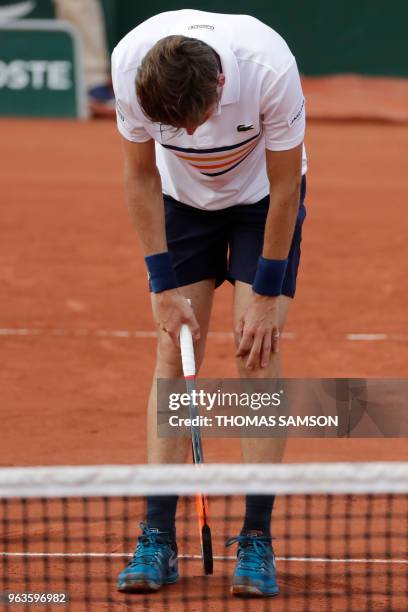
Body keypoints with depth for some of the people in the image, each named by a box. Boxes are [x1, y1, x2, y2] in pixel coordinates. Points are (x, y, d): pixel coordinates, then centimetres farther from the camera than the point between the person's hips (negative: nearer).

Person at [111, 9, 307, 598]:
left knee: (259, 349, -13)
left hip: (263, 197, -2)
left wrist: (266, 296, -18)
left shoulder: (270, 68, -37)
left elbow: (285, 186, -23)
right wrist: (163, 285, -15)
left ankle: (257, 541, -10)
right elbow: (141, 174, -14)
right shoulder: (131, 64, -31)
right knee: (174, 350, -7)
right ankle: (158, 539, -6)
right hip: (182, 196, 2)